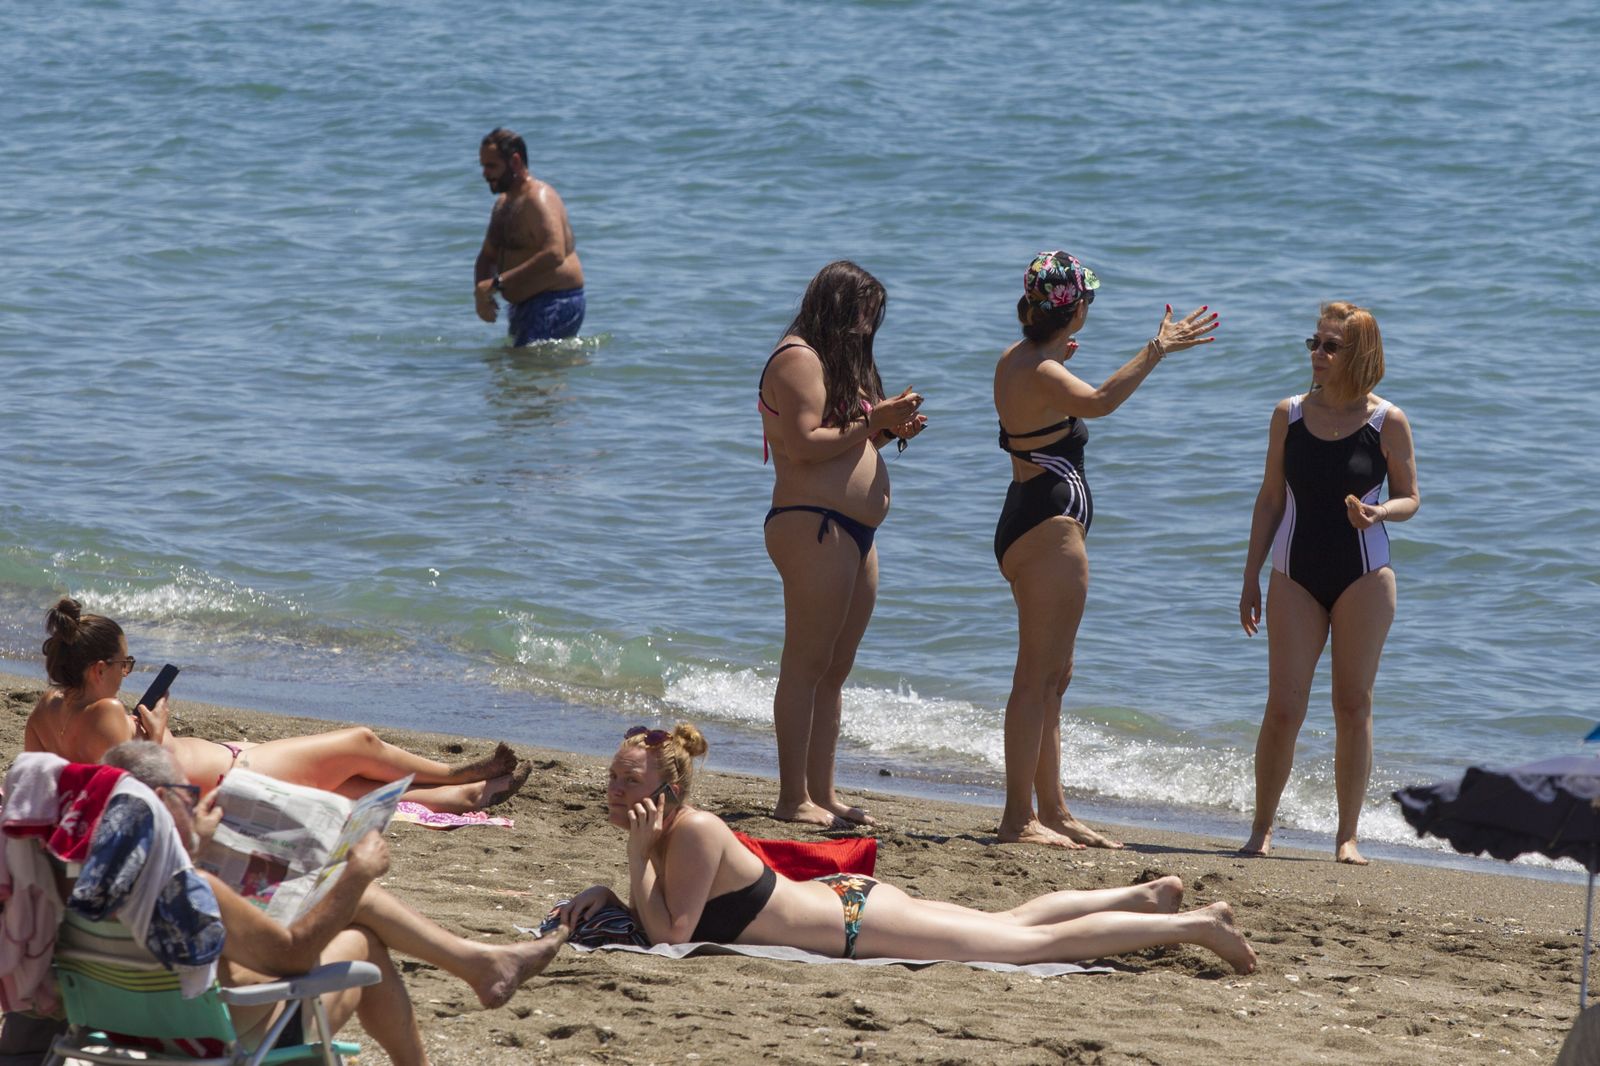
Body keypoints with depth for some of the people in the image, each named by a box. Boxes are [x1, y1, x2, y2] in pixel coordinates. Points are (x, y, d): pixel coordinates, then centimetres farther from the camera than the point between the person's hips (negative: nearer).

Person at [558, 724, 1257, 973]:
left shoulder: (693, 832, -25)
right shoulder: (661, 835, 1)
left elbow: (670, 933, -28)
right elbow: (652, 907, 19)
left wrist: (640, 854, -26)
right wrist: (604, 896, 1)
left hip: (860, 923, -8)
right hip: (841, 902, 8)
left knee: (1040, 942, 1)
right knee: (1013, 924, 24)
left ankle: (1192, 924, 11)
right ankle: (1149, 897, 38)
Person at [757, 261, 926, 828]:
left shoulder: (838, 360, 23)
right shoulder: (800, 359, -9)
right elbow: (804, 443, -19)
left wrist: (888, 428, 9)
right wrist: (872, 422, -13)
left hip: (852, 533, 11)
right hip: (812, 525, -11)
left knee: (835, 668, 11)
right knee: (807, 664, -9)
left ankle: (822, 791, 14)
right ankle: (793, 798, -9)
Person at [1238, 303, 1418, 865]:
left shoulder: (1387, 422, -4)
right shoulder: (1289, 415, 3)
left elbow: (1409, 497, 3)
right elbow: (1271, 498, 8)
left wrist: (1378, 513, -20)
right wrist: (1251, 577, 5)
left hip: (1364, 576, -2)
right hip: (1296, 576, 2)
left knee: (1354, 706, 1)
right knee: (1283, 708, -3)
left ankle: (1347, 836, 7)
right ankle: (1261, 829, 7)